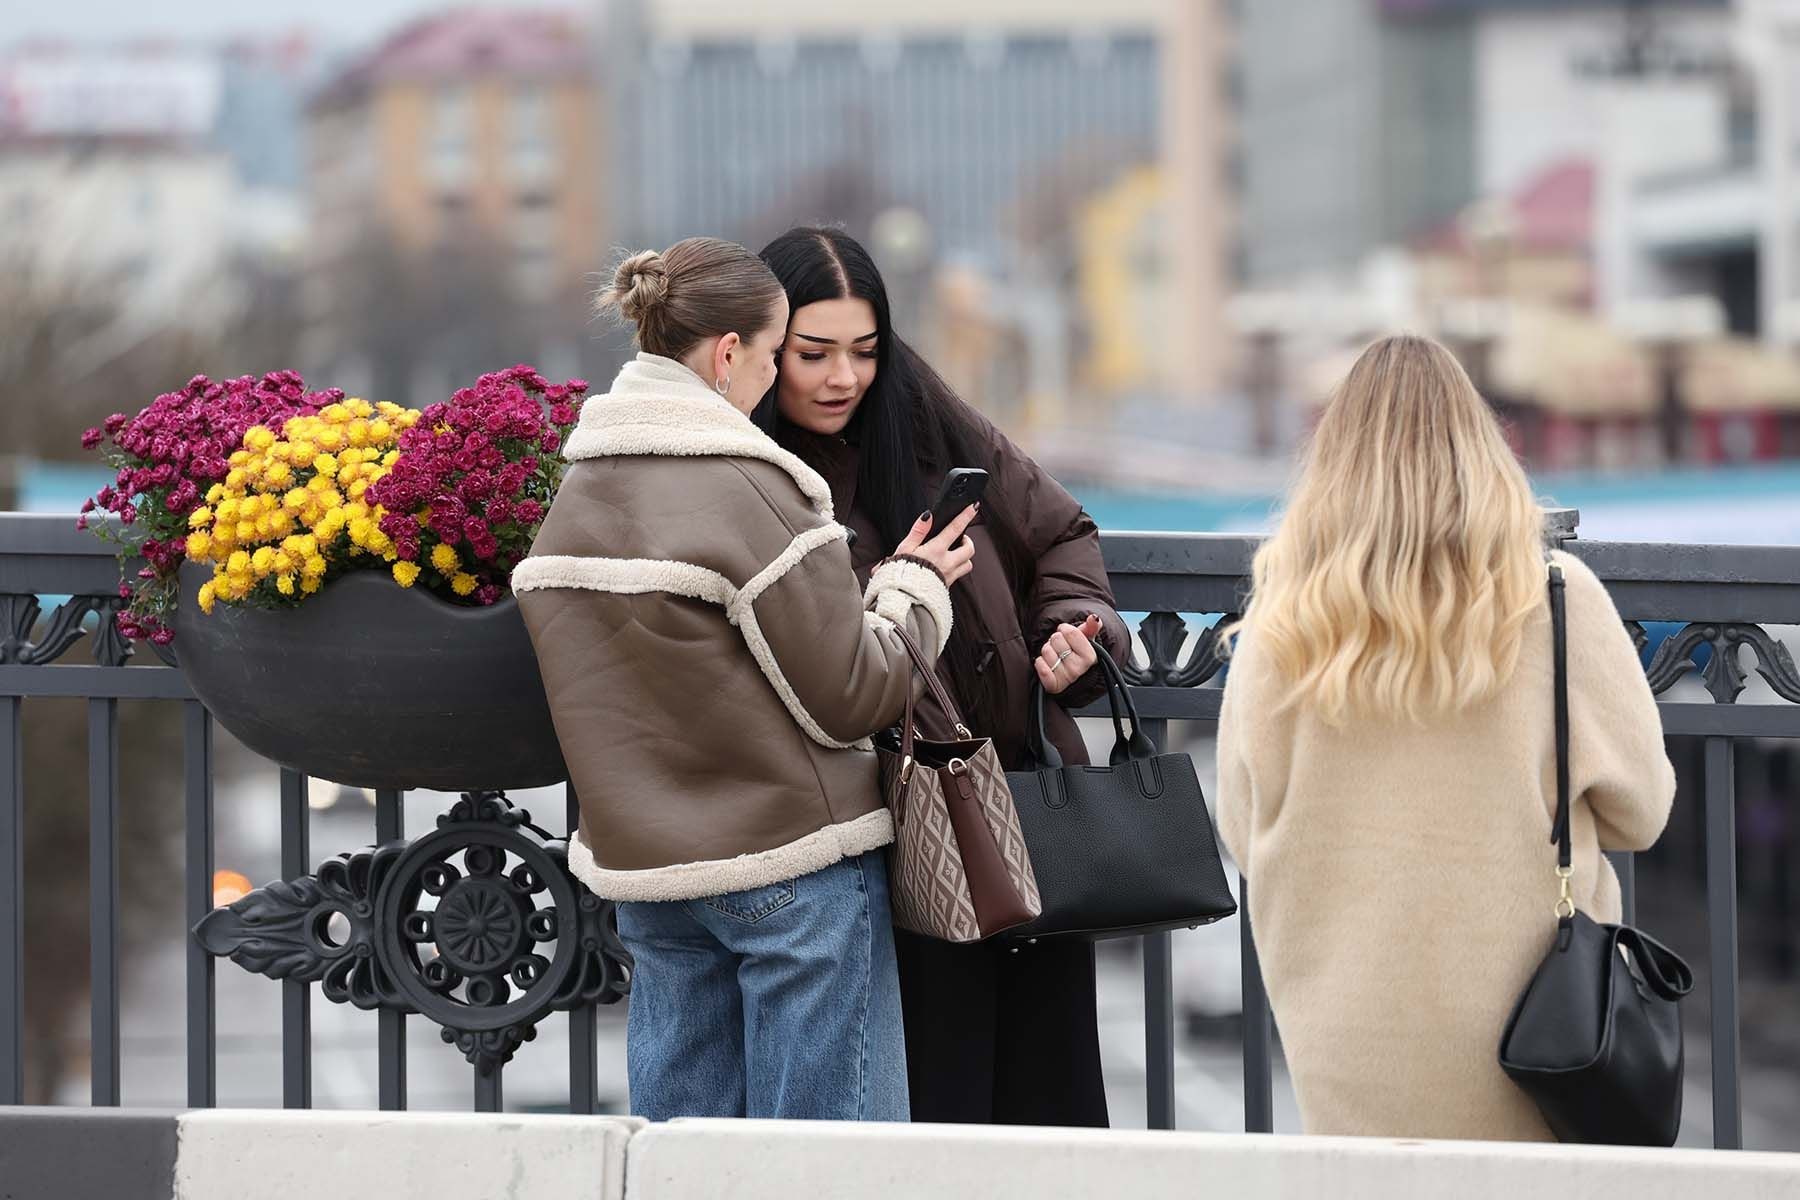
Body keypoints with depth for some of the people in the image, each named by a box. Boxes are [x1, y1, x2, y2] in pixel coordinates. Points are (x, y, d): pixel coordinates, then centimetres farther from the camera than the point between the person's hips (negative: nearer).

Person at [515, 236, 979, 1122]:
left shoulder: (574, 494, 7)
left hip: (638, 864, 7)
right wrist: (916, 587, 3)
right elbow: (850, 698, -13)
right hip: (795, 867, -7)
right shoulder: (751, 491, -16)